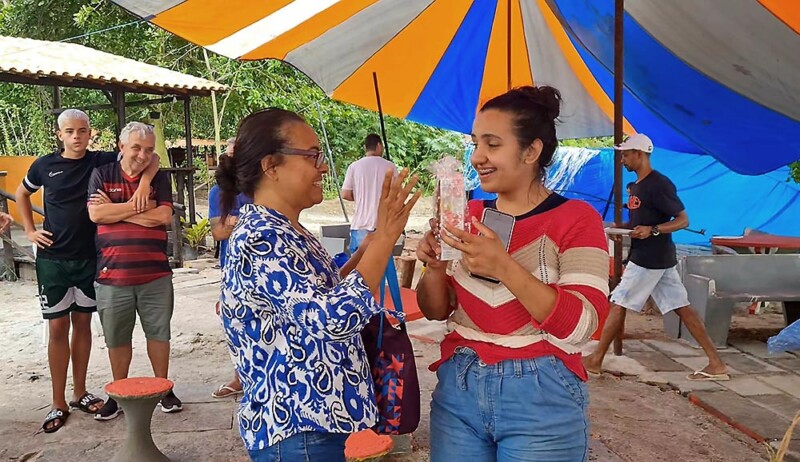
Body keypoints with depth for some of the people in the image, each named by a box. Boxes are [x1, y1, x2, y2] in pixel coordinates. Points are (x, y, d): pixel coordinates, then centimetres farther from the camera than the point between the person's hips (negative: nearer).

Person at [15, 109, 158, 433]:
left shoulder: (102, 161, -3)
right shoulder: (45, 165, 0)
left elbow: (151, 158, -8)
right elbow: (22, 193, 18)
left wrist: (144, 182, -27)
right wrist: (29, 230, 7)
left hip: (89, 258, 1)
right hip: (53, 259, 0)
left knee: (82, 323, 11)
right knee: (58, 327, 2)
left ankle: (80, 393, 24)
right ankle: (59, 403, 12)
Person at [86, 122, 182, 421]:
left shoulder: (159, 178, 6)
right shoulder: (102, 175, 5)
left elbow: (164, 216, -9)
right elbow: (95, 214, -10)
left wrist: (115, 210, -7)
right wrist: (141, 206, -10)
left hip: (155, 274, 0)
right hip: (112, 275, 0)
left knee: (158, 333, 9)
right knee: (117, 338, 11)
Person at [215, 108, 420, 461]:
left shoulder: (287, 233, 7)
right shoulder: (261, 239, -23)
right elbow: (335, 319, -31)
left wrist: (365, 250, 7)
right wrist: (385, 238, -25)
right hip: (296, 428, -10)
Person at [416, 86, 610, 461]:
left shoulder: (576, 218, -9)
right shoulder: (469, 214, 4)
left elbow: (579, 326, -19)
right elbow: (436, 311, 8)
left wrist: (504, 267, -29)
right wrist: (435, 266, -12)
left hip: (541, 397, -4)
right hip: (459, 388, 4)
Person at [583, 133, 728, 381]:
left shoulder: (659, 184, -15)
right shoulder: (637, 186, 15)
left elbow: (683, 220, -14)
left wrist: (652, 230, -27)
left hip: (650, 259, -10)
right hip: (660, 259, 10)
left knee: (618, 304, -2)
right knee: (682, 307, 8)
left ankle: (596, 360, 8)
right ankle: (716, 364, 10)